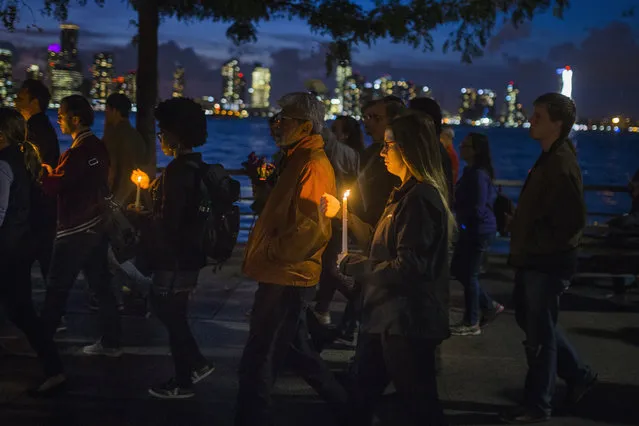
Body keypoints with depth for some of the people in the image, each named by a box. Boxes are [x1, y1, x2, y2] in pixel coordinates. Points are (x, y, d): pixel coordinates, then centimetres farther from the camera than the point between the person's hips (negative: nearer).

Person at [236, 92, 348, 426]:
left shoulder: (313, 165, -18)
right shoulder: (297, 160, 14)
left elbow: (309, 228, -24)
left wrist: (271, 254, -15)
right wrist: (266, 183, 7)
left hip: (288, 279, -11)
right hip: (285, 276, 11)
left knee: (257, 364, -3)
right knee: (296, 352, 21)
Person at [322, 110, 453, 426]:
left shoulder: (420, 198, -19)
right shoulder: (406, 194, 14)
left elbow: (408, 268, -25)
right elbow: (381, 245, 18)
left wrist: (353, 265, -14)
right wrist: (342, 214, 12)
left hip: (407, 322, -10)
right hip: (386, 316, 10)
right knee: (361, 400, 20)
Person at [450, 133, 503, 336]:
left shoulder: (478, 175, -20)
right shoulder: (471, 172, 10)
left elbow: (478, 209, -24)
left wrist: (454, 215, -13)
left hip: (479, 230, -10)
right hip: (471, 229, 10)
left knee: (469, 274, 0)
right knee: (458, 269, 16)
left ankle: (471, 324, 12)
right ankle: (489, 306, 25)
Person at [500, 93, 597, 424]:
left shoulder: (561, 165, -21)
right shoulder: (550, 158, 11)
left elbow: (574, 219, -27)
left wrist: (539, 247, -18)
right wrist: (526, 246, 9)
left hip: (548, 263, -10)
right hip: (536, 261, 10)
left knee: (539, 333, 1)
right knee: (532, 320, 20)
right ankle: (578, 375, 34)